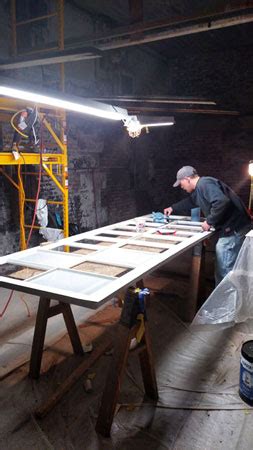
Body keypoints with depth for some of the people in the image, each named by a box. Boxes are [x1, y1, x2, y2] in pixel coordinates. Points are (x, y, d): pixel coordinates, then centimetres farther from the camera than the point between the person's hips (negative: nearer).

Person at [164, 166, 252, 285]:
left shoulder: (205, 183, -16)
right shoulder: (199, 188, 18)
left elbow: (222, 202, -31)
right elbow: (189, 202, 38)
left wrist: (209, 221, -21)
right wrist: (173, 208, 43)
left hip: (233, 228, -11)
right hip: (231, 227, 11)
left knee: (224, 270, -4)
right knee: (223, 268, 20)